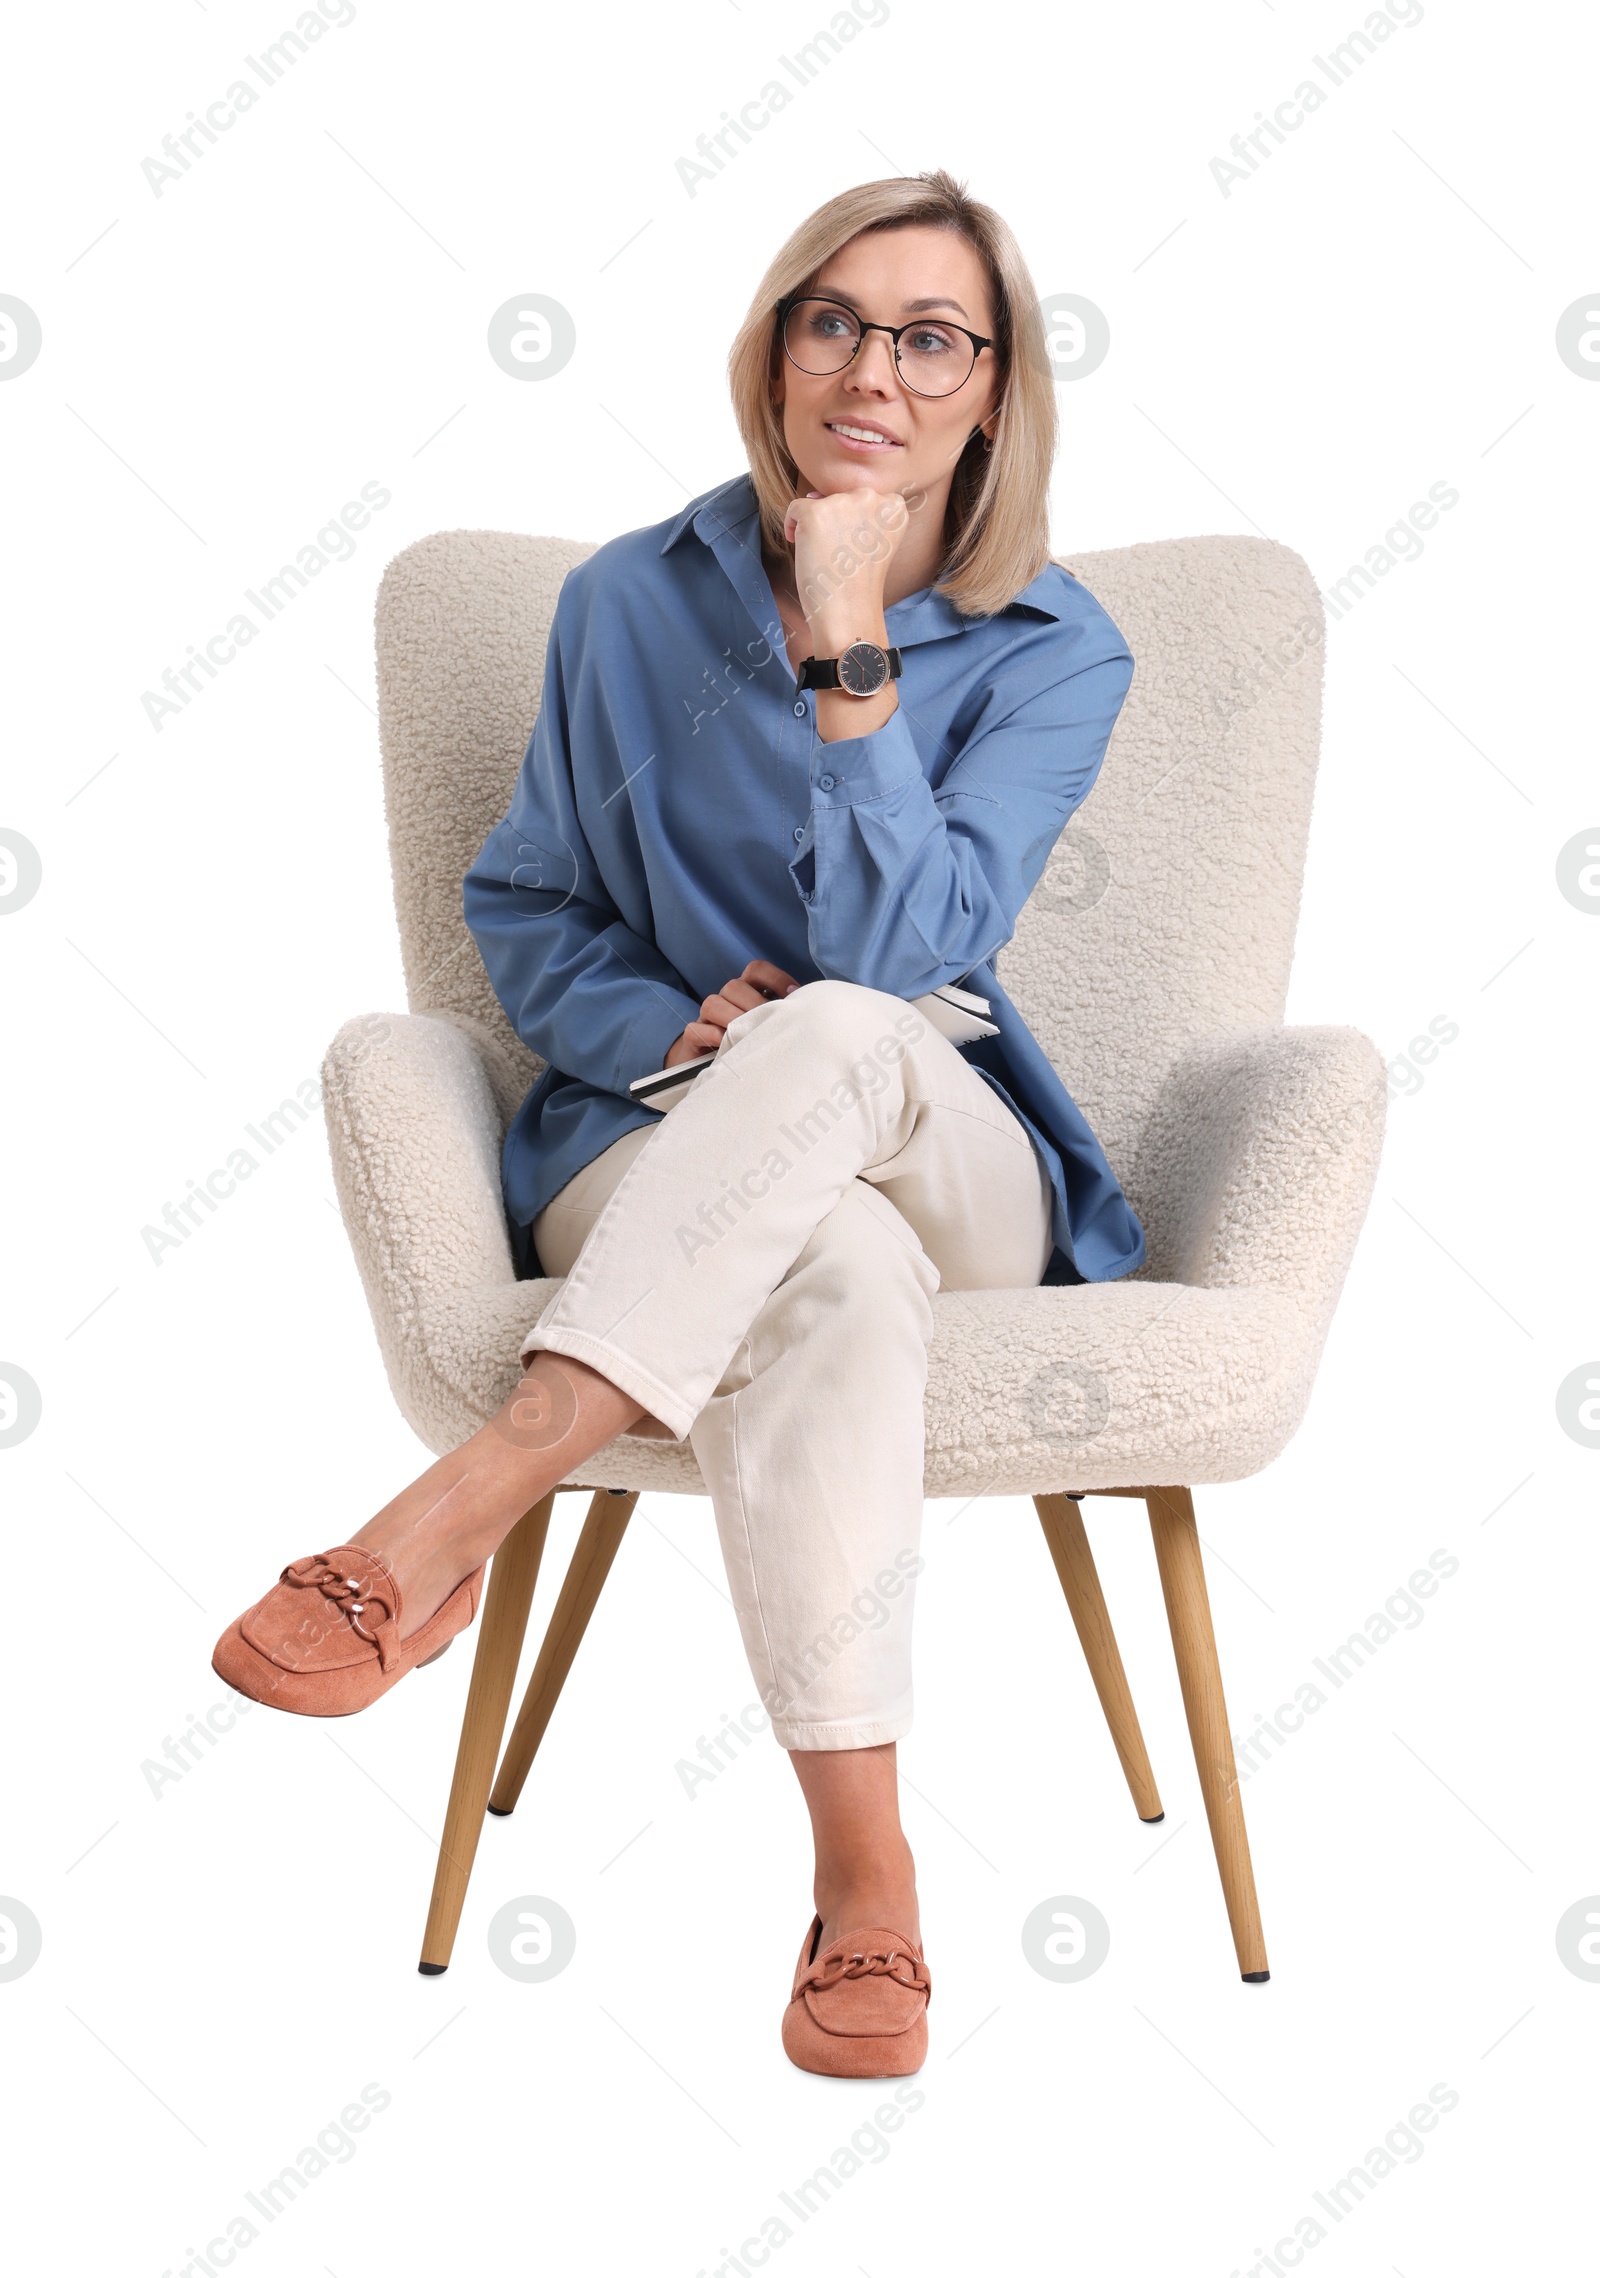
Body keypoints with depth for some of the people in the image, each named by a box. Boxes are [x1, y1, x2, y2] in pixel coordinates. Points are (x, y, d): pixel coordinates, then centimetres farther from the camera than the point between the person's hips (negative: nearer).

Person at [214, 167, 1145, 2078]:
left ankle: (460, 1509, -43)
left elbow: (899, 955, -12)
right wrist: (675, 1031, -9)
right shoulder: (633, 600, 7)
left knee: (835, 1031, -38)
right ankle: (861, 1867, -39)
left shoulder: (1057, 653, 0)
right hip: (659, 1152, 0)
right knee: (834, 1276, -39)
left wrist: (849, 640, -18)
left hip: (953, 1178, 0)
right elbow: (525, 909, 12)